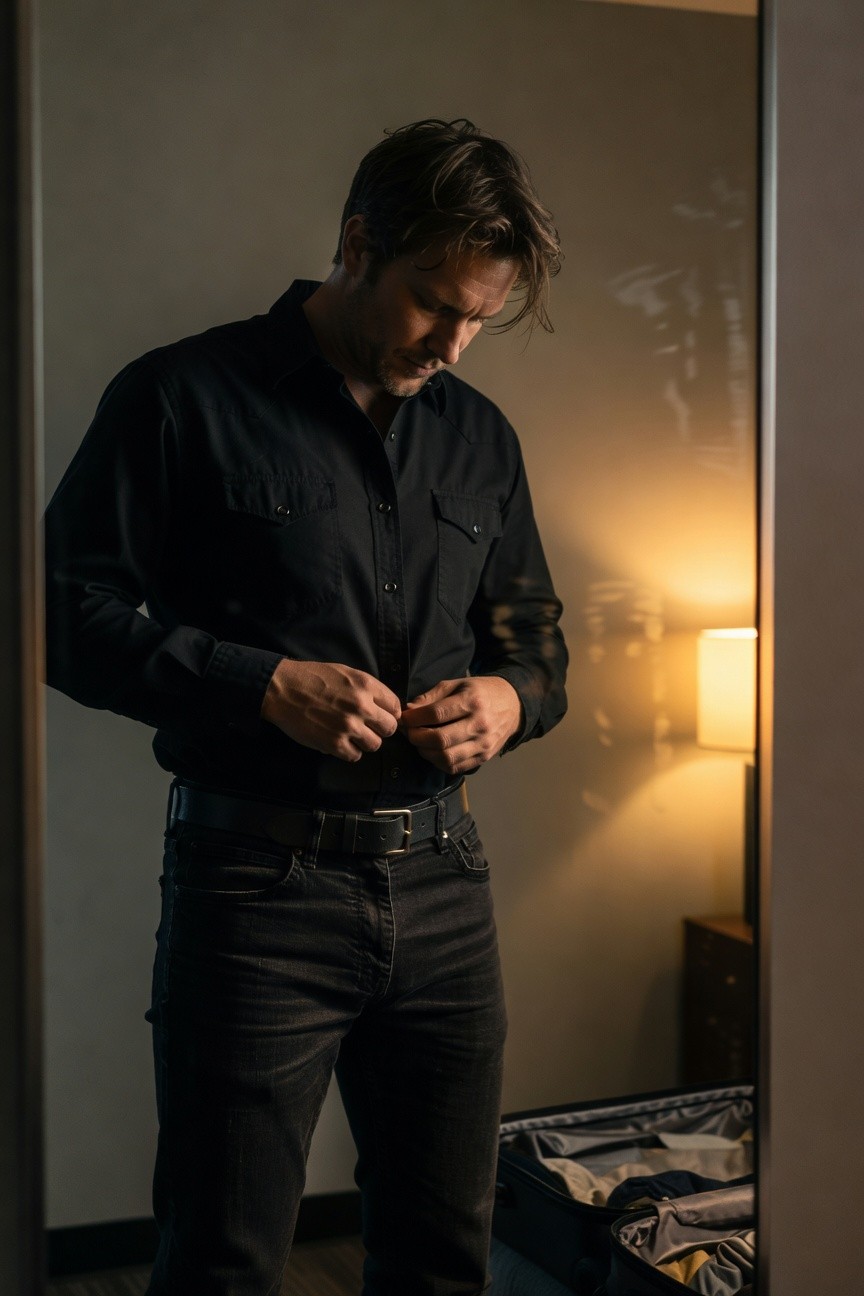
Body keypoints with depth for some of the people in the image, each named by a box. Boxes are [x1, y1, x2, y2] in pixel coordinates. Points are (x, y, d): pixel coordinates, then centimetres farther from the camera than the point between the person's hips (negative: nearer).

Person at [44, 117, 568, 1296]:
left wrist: (512, 696, -4)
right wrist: (265, 684, -18)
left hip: (441, 884, 5)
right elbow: (70, 613, -7)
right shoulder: (189, 399, -4)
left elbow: (536, 633, 20)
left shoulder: (480, 436, 13)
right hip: (258, 887, -5)